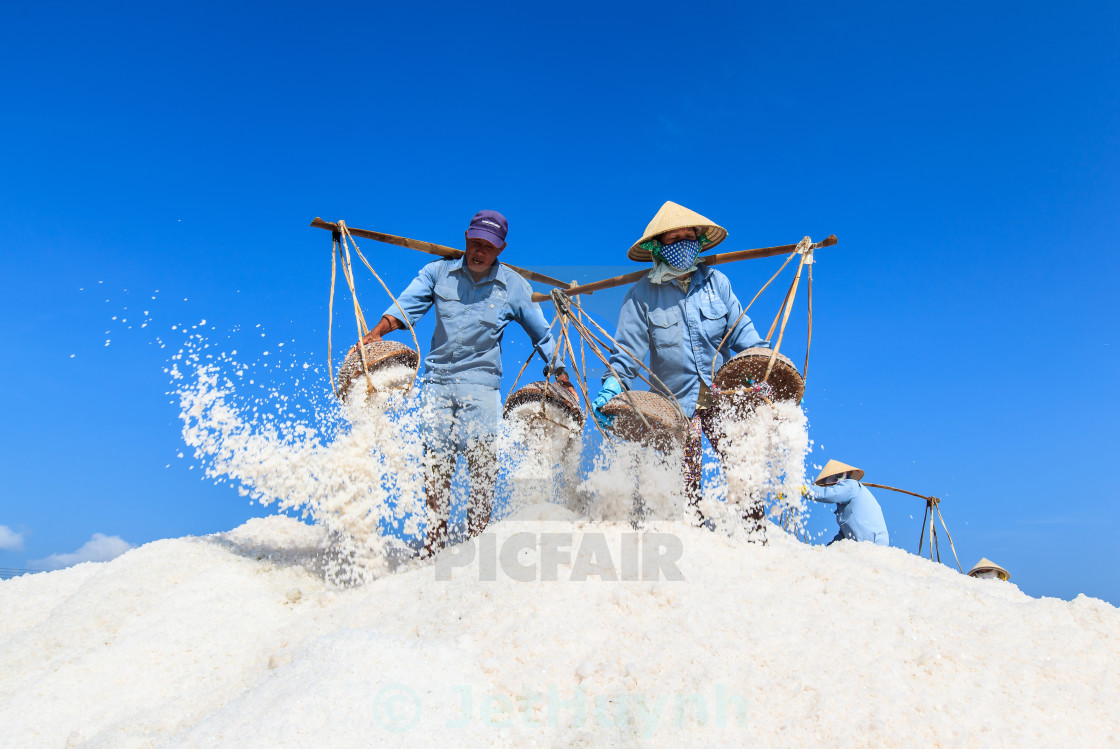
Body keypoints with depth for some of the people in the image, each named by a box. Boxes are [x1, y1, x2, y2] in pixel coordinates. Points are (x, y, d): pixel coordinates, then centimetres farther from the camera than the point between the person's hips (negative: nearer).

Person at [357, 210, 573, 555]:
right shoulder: (438, 272, 7)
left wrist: (558, 370, 12)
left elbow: (541, 332, 14)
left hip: (481, 382, -1)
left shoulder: (513, 286, 5)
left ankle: (478, 533, 1)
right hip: (437, 378, 2)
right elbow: (407, 305, -5)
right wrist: (376, 333, -20)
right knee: (435, 458, -1)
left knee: (480, 455, -10)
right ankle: (436, 536, 9)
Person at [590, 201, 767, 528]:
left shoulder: (715, 281, 6)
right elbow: (628, 350, -2)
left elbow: (741, 330, 7)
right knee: (685, 486, 2)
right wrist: (612, 386, -17)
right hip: (676, 403, -1)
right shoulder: (641, 296, 0)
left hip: (723, 395, 2)